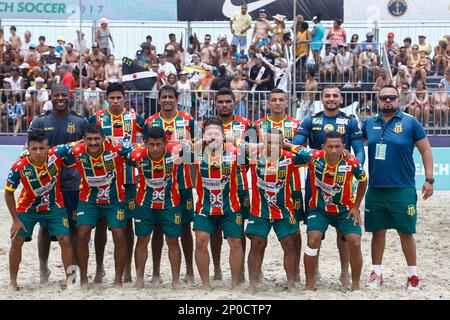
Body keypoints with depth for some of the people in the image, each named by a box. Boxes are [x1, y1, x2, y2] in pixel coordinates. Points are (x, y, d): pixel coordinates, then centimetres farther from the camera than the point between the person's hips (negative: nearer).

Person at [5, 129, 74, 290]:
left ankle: (70, 279, 7)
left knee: (65, 240, -8)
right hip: (27, 209, -1)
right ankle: (12, 281, 13)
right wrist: (16, 220, -11)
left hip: (54, 206, 1)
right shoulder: (19, 167, -27)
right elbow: (8, 193, -13)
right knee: (17, 241, -5)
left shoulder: (56, 155, -26)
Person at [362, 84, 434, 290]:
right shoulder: (369, 123, 7)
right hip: (375, 189, 3)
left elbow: (426, 151, 0)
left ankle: (413, 274, 16)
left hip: (403, 189, -3)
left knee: (406, 232, 3)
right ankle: (376, 273, 21)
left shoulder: (410, 123, -3)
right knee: (377, 232, 10)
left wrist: (429, 180, -5)